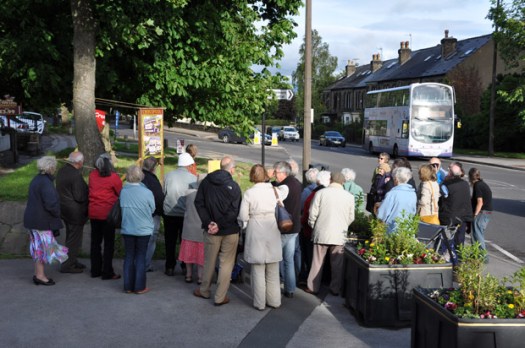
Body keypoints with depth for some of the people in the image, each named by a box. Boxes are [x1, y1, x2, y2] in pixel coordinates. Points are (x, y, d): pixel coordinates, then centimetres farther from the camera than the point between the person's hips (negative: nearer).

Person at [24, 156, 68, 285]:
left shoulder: (36, 180, 11)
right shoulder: (46, 182, -20)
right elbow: (50, 203, -26)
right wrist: (57, 213, -7)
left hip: (33, 218, 10)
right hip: (42, 220, -10)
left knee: (38, 247, 15)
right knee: (44, 246, -1)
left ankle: (38, 273, 23)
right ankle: (40, 275, 5)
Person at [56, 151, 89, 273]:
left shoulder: (62, 171, 6)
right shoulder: (76, 175, -24)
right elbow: (79, 197, -23)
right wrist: (88, 192, -5)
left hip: (65, 209, 10)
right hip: (75, 212, -10)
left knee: (70, 237, 22)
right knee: (74, 240, 2)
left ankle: (72, 261, 34)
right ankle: (67, 266, 8)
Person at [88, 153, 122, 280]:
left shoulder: (92, 175, 1)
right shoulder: (113, 177, -13)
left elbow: (91, 190, 11)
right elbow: (121, 193, -4)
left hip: (93, 213, 5)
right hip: (107, 213, -5)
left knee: (95, 242, 14)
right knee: (108, 243, 3)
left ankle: (95, 270, 22)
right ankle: (107, 272, 5)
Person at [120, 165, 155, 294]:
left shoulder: (123, 191, -8)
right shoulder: (147, 192, -17)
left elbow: (122, 207, 4)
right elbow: (152, 210, -4)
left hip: (127, 229, 3)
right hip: (143, 230, -2)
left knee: (129, 256, 12)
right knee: (140, 257, 8)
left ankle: (128, 286, 17)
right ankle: (139, 287, 11)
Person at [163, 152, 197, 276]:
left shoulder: (168, 176, -6)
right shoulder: (193, 178, -10)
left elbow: (163, 193, 1)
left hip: (169, 214, 1)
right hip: (186, 214, -1)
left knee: (170, 242, 12)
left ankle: (170, 267, 16)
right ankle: (185, 267, 19)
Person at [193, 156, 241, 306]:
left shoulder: (206, 181, -1)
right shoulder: (233, 186, -13)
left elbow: (199, 203, -4)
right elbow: (234, 211, -20)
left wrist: (208, 222, -9)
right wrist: (220, 225, -16)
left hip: (211, 230, 3)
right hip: (230, 231, -3)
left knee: (209, 261, 19)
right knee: (226, 264, 7)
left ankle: (204, 291, 33)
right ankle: (220, 297, 11)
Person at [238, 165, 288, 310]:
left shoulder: (249, 193, -10)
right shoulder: (275, 190, -1)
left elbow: (243, 216, -8)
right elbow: (285, 189, 23)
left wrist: (244, 224, 11)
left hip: (256, 234, -3)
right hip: (273, 233, 3)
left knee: (258, 270, 6)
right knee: (273, 271, 13)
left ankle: (260, 303, 12)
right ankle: (274, 301, 22)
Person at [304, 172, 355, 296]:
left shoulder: (321, 193, -6)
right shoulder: (349, 196, 0)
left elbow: (313, 214, -4)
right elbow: (351, 218, 6)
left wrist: (313, 227, 13)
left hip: (322, 233, -1)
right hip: (340, 235, 1)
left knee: (317, 262, 9)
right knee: (337, 263, 10)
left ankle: (312, 287, 18)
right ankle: (335, 289, 17)